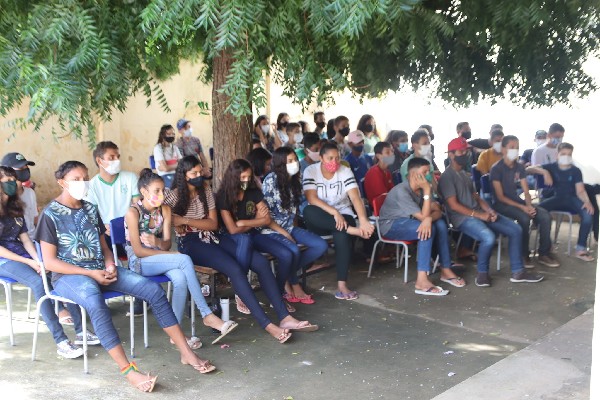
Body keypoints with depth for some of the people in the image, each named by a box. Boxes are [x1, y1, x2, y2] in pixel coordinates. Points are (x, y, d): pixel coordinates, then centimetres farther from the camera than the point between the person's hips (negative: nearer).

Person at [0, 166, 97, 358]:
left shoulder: (15, 207, 17)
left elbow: (25, 238, 11)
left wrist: (38, 260, -6)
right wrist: (28, 262, -16)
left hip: (23, 254, 7)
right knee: (38, 282, -32)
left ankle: (80, 331, -18)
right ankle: (60, 342, -36)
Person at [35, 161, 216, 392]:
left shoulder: (90, 209, 13)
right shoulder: (50, 214, -5)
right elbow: (49, 261, -9)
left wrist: (110, 265, -6)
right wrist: (89, 273, -16)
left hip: (99, 270, 6)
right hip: (68, 276, -6)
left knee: (153, 290, -14)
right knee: (96, 303, -41)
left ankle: (186, 353, -10)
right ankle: (128, 370, -40)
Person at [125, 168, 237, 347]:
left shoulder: (165, 210, 5)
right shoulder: (133, 212, -13)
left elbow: (167, 244, 3)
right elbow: (138, 251, -15)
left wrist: (157, 242, -22)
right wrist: (173, 256, -17)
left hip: (159, 257, 5)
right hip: (139, 263, -5)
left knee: (180, 279, -32)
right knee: (185, 260, -30)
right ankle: (207, 315, -28)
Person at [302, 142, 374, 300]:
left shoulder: (345, 171, -2)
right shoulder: (310, 171, -5)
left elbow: (355, 198, -13)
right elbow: (311, 198, -18)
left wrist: (363, 220, -31)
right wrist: (334, 212, -32)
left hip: (343, 215, 0)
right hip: (320, 220, 0)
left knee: (342, 235, -35)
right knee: (308, 211, -35)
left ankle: (342, 284, -32)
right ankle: (352, 230, -35)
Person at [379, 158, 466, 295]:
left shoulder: (422, 188, -2)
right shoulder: (401, 191, -27)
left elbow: (437, 211, -8)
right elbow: (423, 216, -28)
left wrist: (429, 219, -32)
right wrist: (427, 190, -29)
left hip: (406, 221, 8)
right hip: (390, 225, -8)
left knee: (440, 223, -13)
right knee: (429, 229, -29)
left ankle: (446, 270, -6)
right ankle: (422, 281, -35)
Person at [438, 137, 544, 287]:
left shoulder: (464, 173, 19)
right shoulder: (447, 176, -9)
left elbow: (475, 196, 18)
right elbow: (454, 205, -16)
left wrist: (489, 210, -1)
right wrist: (478, 215, -19)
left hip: (479, 213, 9)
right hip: (463, 217, -9)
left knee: (515, 230, -2)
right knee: (489, 237, -35)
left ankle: (517, 272, 5)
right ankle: (482, 272, -10)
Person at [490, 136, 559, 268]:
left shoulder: (519, 168, 8)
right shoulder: (497, 169, -11)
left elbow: (526, 191, 6)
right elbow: (500, 197, -14)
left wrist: (529, 205, -15)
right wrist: (521, 207, -22)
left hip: (517, 201, 6)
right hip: (501, 204, -6)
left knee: (544, 215, -15)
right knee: (524, 217, -33)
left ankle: (544, 253, -5)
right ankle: (523, 255, -16)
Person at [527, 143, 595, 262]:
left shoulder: (576, 171, 4)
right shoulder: (552, 167, 3)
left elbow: (580, 191, -3)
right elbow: (529, 169, -6)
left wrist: (587, 201, -25)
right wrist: (544, 172, -24)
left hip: (571, 199, 0)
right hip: (556, 198, 0)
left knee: (588, 213, -31)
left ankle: (581, 248, -22)